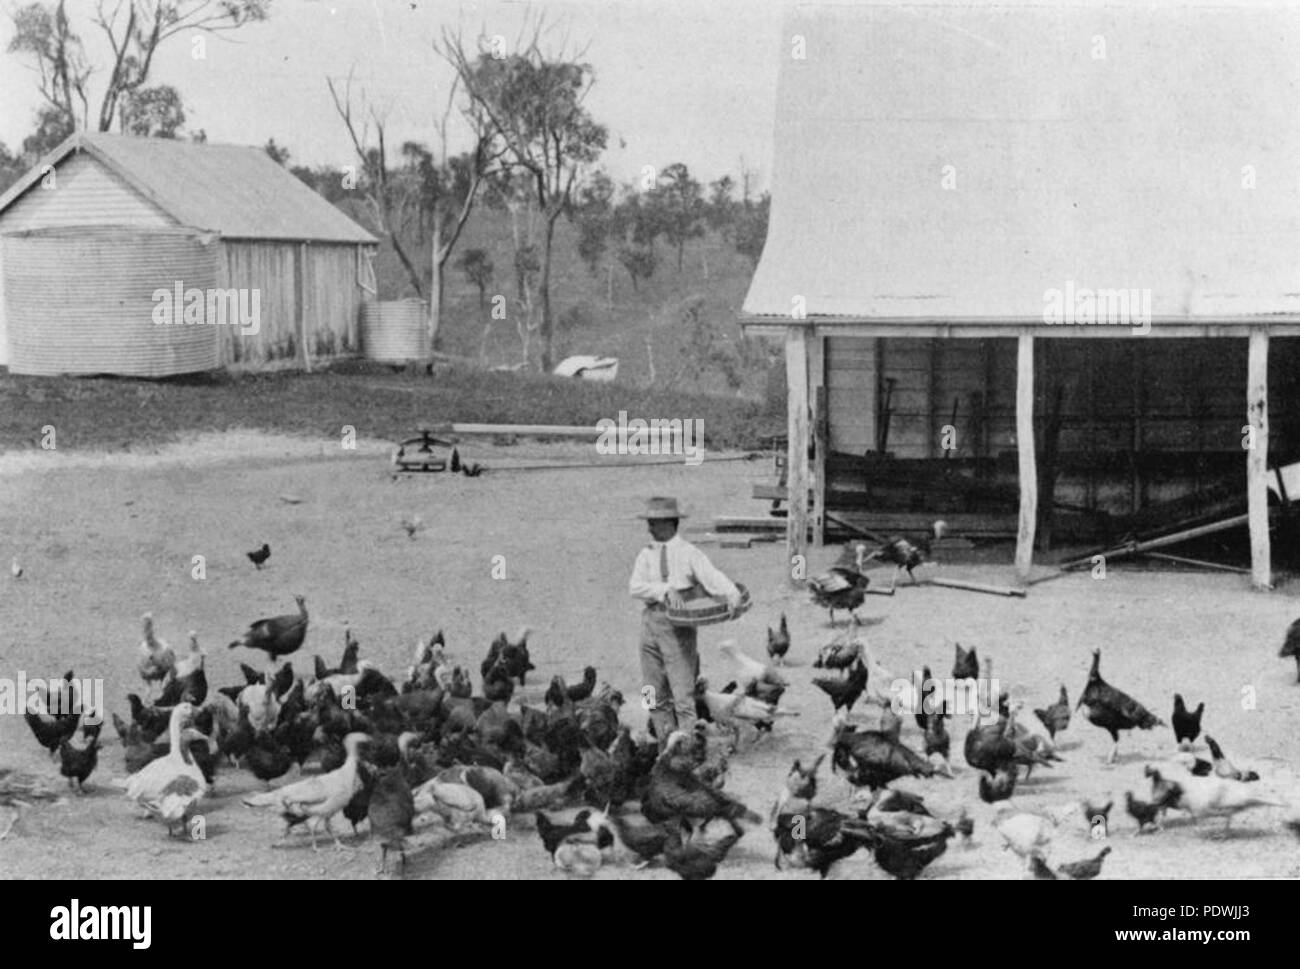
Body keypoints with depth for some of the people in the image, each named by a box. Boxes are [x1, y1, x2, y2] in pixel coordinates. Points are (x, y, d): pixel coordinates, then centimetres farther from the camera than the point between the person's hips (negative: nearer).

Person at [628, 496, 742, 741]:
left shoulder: (689, 553, 0)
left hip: (678, 623, -5)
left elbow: (712, 578, -11)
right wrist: (665, 590, -17)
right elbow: (635, 586, -3)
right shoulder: (646, 555, 10)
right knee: (655, 695, 7)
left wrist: (732, 595, -30)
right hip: (651, 620, 5)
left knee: (682, 692, -8)